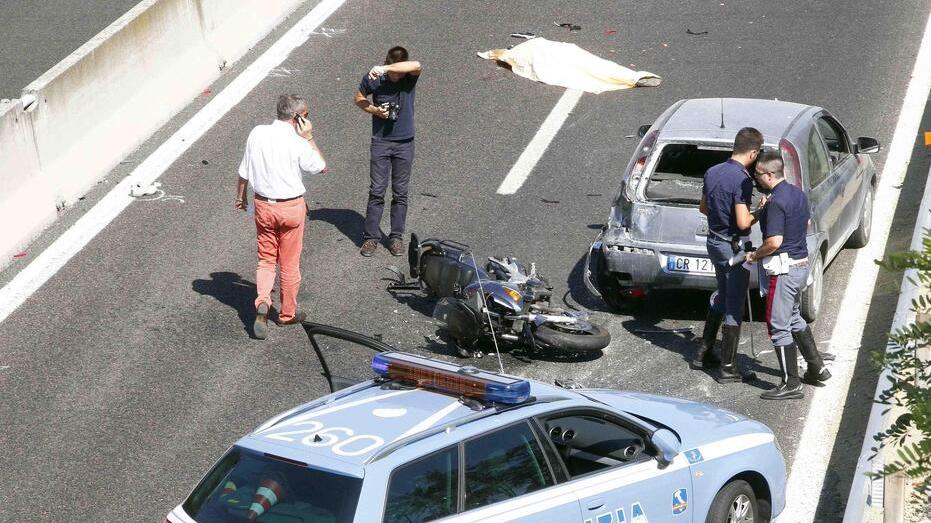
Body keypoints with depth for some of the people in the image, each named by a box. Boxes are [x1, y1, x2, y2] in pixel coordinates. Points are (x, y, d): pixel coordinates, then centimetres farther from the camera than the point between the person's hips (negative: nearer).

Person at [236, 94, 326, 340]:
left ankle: (262, 302, -7)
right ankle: (288, 313, 25)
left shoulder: (257, 133, -7)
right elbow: (321, 167, -2)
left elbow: (244, 172, 0)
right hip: (291, 207, -3)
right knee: (290, 263, 12)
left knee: (266, 259, 15)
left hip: (263, 205, 3)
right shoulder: (298, 144, -19)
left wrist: (240, 195, 16)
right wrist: (309, 138, -4)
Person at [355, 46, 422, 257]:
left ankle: (396, 236, 18)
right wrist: (374, 110, -12)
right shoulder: (373, 79, -10)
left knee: (400, 192, 7)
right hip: (381, 141, 0)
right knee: (376, 191, -1)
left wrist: (385, 68, -40)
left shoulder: (409, 77, -12)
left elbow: (416, 66, -36)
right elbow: (359, 98, 7)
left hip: (404, 142, 0)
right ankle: (371, 237, 8)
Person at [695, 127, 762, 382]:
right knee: (734, 307, 0)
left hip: (714, 241, 8)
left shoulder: (712, 172, 4)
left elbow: (703, 207, 16)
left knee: (721, 298, 24)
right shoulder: (742, 180, -22)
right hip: (733, 247, -8)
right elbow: (743, 222, -26)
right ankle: (728, 368, 5)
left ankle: (704, 354, 29)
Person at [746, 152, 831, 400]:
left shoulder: (776, 202, -21)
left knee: (779, 326, -2)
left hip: (784, 268, -10)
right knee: (793, 318, 24)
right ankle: (817, 367, 29)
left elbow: (774, 242, -25)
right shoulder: (797, 193, 8)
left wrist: (755, 255, -8)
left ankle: (791, 384, 1)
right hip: (801, 263, 10)